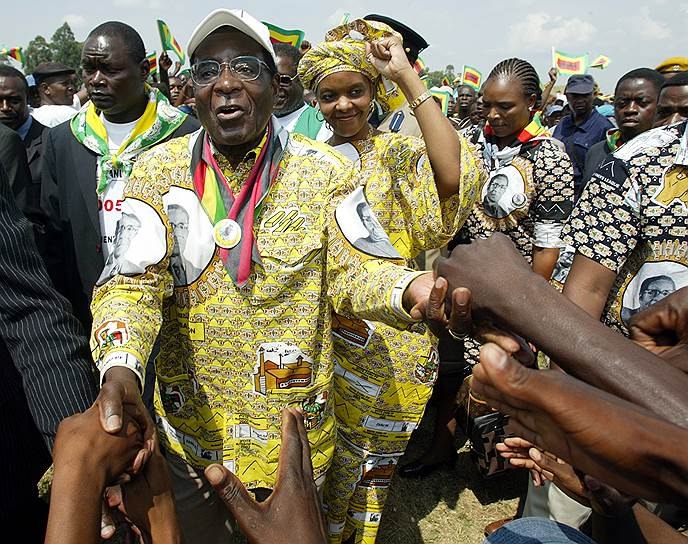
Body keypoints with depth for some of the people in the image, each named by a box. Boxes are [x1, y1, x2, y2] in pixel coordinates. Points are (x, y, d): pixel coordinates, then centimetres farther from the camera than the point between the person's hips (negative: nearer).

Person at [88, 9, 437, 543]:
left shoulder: (324, 170, -9)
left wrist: (407, 289, -34)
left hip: (293, 424, -1)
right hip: (186, 419, 2)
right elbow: (134, 279, -14)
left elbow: (350, 269, -11)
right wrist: (121, 367, -34)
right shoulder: (159, 167, -7)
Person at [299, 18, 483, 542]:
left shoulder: (398, 153, -8)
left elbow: (453, 177, -32)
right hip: (318, 333, 4)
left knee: (368, 454, 14)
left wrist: (410, 79, -27)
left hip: (384, 336, -3)